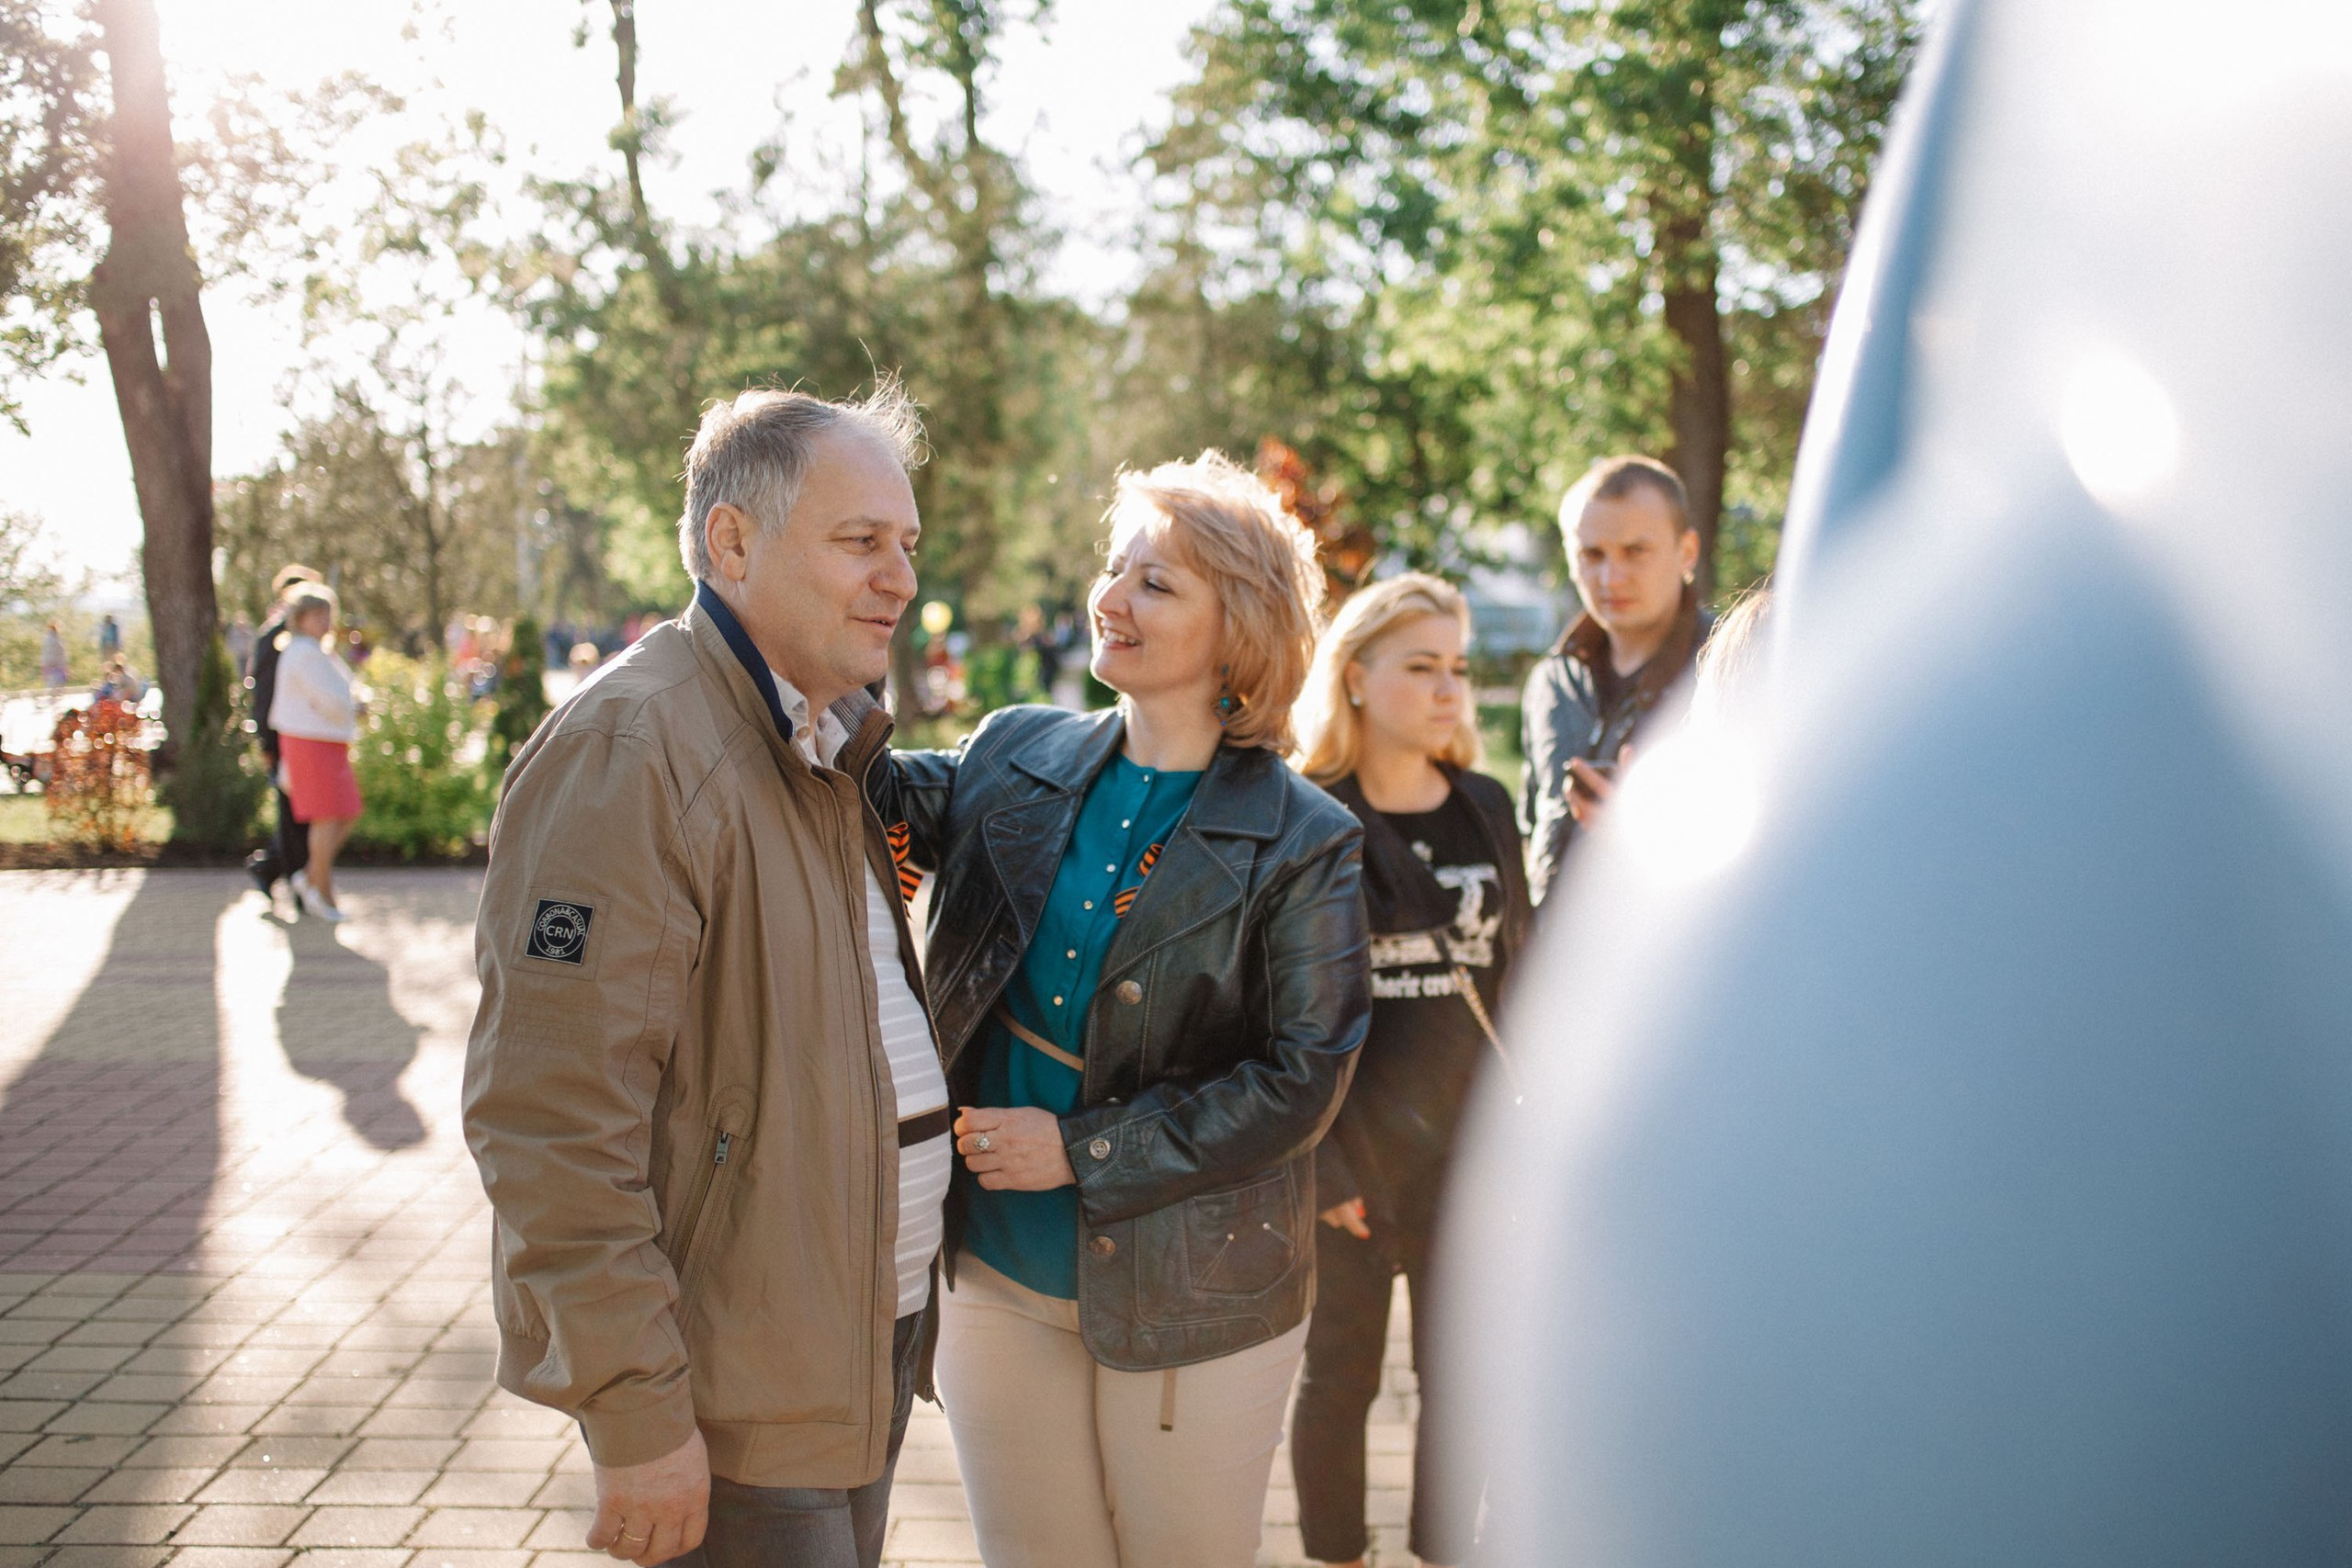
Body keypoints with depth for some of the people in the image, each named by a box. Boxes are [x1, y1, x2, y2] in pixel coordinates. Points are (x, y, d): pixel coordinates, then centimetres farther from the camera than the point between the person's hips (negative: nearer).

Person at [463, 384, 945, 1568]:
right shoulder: (628, 753, -20)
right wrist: (638, 1414, -23)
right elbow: (553, 1118, -25)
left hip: (868, 1345, 9)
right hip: (729, 1397, -9)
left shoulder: (834, 747, 12)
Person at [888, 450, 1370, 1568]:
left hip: (1189, 1298, -3)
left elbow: (1302, 1080, -13)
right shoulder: (1015, 756, 3)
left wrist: (1083, 1150, -16)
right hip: (997, 1274, 3)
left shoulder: (1302, 843, -10)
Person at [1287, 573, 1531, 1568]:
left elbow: (1515, 967, 10)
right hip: (1349, 1149, -3)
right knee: (1341, 1374, 11)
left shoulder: (1486, 807, 5)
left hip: (1466, 1146, 4)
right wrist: (1317, 1161, -11)